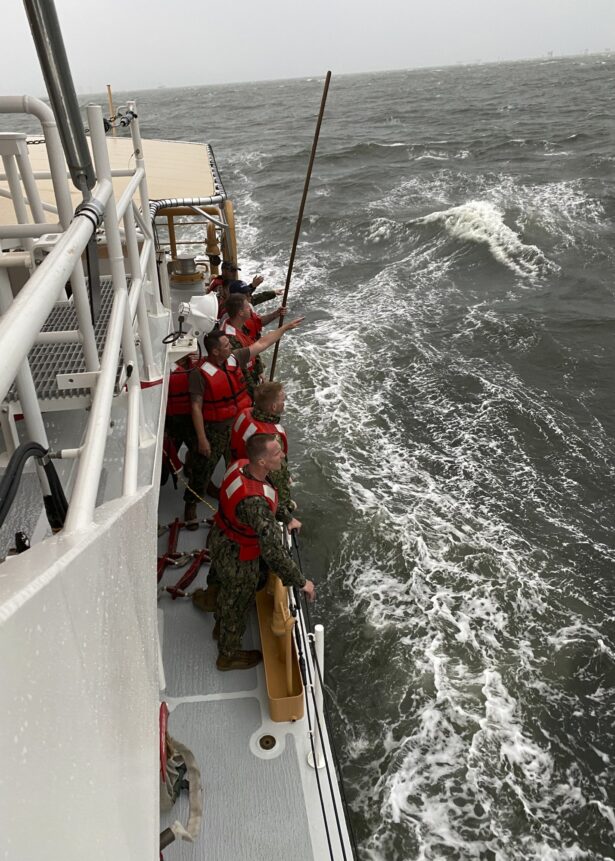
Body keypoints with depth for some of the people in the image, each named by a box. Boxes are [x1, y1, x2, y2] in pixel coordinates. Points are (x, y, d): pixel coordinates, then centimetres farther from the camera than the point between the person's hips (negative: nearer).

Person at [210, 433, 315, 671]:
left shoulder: (240, 466, -18)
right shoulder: (255, 502, -45)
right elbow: (272, 551, -43)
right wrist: (301, 582, -31)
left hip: (221, 538, 8)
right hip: (237, 557, -8)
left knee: (229, 589, 35)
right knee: (238, 603, 21)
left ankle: (221, 626, 66)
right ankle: (229, 655, 49)